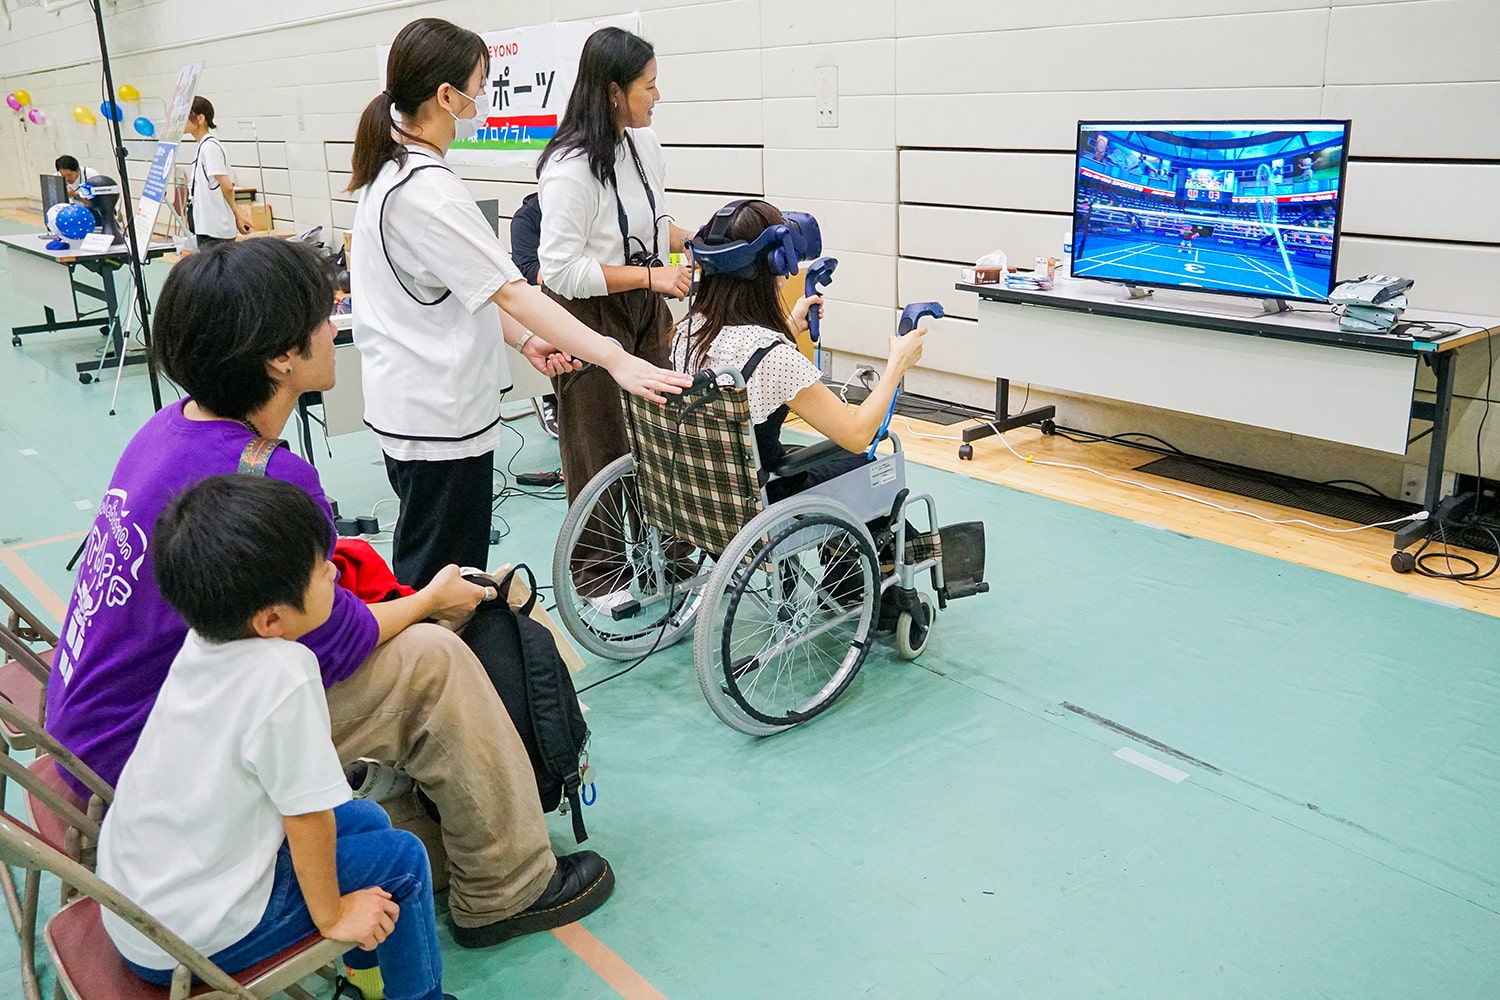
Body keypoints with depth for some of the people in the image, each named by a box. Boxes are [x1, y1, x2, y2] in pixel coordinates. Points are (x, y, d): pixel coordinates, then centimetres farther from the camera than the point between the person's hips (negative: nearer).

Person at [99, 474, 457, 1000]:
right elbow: (307, 819, -21)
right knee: (401, 858, 2)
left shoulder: (207, 636, -8)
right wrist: (331, 917, -5)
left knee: (367, 818, 18)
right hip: (186, 941, -8)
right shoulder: (284, 675, -32)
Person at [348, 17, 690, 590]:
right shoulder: (426, 189, -22)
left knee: (421, 567, 23)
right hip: (439, 414, -11)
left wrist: (524, 339, 6)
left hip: (408, 404, 11)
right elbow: (510, 290, -27)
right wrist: (617, 360, -29)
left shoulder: (390, 170, 10)